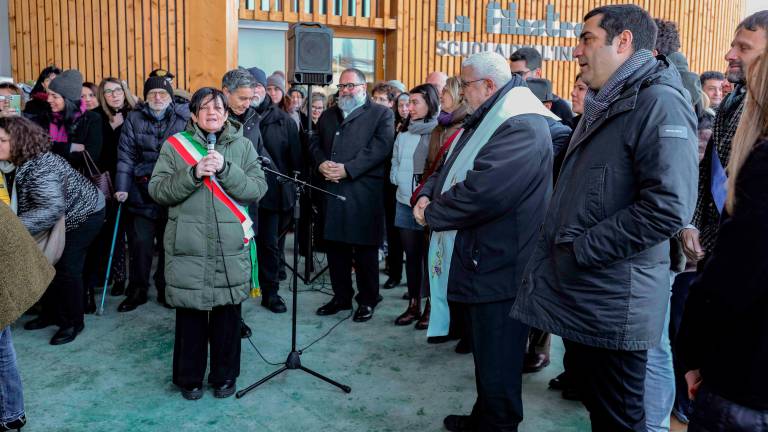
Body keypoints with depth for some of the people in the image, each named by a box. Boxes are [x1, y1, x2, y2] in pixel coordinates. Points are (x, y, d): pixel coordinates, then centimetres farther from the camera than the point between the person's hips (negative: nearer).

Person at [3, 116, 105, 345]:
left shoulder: (40, 168, -34)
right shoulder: (24, 162, -6)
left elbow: (53, 208, -46)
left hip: (84, 213, -9)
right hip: (64, 215, 9)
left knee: (67, 268, -8)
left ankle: (73, 323, 10)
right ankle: (52, 313, 28)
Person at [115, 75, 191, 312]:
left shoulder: (183, 118, 1)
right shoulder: (134, 119, 5)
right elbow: (126, 155, 1)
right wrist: (122, 186, -6)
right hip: (141, 192, 1)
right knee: (140, 243, 2)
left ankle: (165, 289, 23)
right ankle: (137, 290, 17)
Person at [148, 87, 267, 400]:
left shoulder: (243, 146, 8)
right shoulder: (174, 145, 5)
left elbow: (258, 189, -3)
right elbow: (157, 190, -3)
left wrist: (224, 169, -15)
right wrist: (194, 173, -16)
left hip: (231, 247, 1)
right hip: (188, 246, -1)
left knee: (227, 312, 7)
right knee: (190, 313, 5)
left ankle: (225, 376, 25)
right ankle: (189, 378, 24)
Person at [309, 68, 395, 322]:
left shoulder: (381, 114, 3)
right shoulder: (328, 115, 21)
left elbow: (380, 147, -10)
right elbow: (314, 142, 15)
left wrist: (347, 169, -16)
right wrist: (321, 163, -7)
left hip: (364, 193, -5)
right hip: (331, 190, 5)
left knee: (365, 249, 1)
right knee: (335, 246, 10)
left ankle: (367, 300, 14)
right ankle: (341, 297, 23)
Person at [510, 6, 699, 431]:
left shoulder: (659, 102, -15)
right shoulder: (603, 107, 17)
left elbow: (668, 206, -26)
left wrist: (581, 248, -19)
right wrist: (558, 246, 13)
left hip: (613, 305, -9)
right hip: (578, 296, 9)